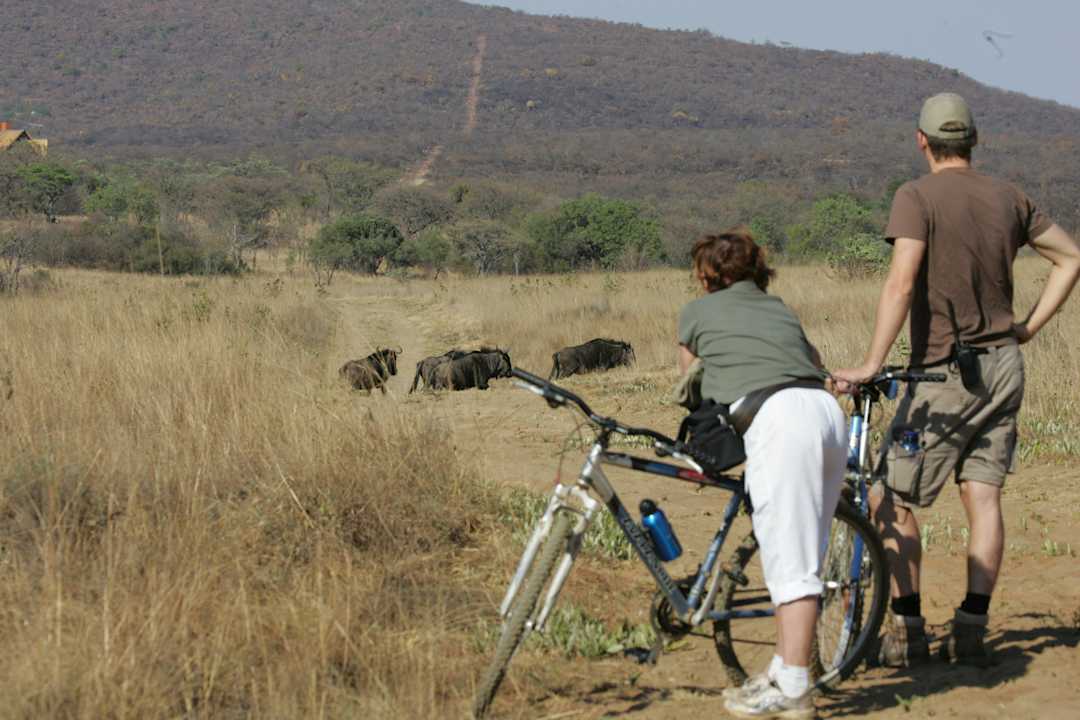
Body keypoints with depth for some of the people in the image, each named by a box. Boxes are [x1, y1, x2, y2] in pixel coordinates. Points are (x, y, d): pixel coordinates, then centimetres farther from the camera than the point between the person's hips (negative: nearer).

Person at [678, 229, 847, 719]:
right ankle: (783, 672, 22)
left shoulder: (698, 312, 19)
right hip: (828, 410, 6)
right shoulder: (777, 308, 31)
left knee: (790, 563, -7)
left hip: (779, 417, -6)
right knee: (803, 559, 13)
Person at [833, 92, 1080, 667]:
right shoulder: (1008, 198, 8)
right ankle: (971, 629, 2)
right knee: (983, 496, 6)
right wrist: (1026, 329, 13)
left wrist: (871, 363, -23)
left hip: (946, 372, -6)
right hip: (1003, 366, 6)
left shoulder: (917, 196, -11)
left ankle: (908, 630, 5)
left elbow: (901, 283, -22)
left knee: (891, 501, 5)